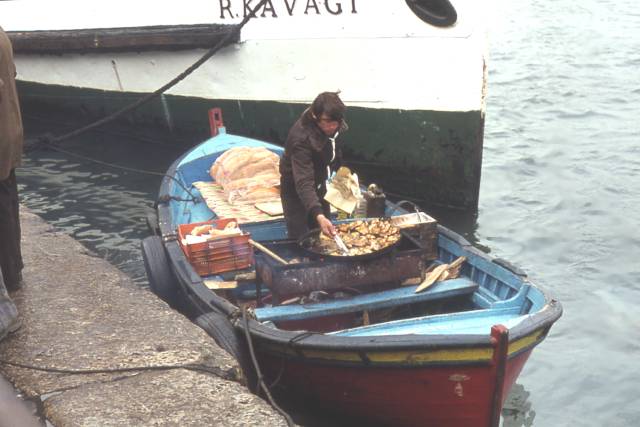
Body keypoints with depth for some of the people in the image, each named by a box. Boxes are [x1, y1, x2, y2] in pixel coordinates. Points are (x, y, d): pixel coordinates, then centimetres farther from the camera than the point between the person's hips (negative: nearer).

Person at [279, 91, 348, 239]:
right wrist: (318, 215, -58)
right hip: (296, 190, -7)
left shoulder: (332, 127, -16)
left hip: (318, 185, 7)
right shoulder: (301, 138, -37)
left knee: (323, 235, 16)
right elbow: (303, 183, -46)